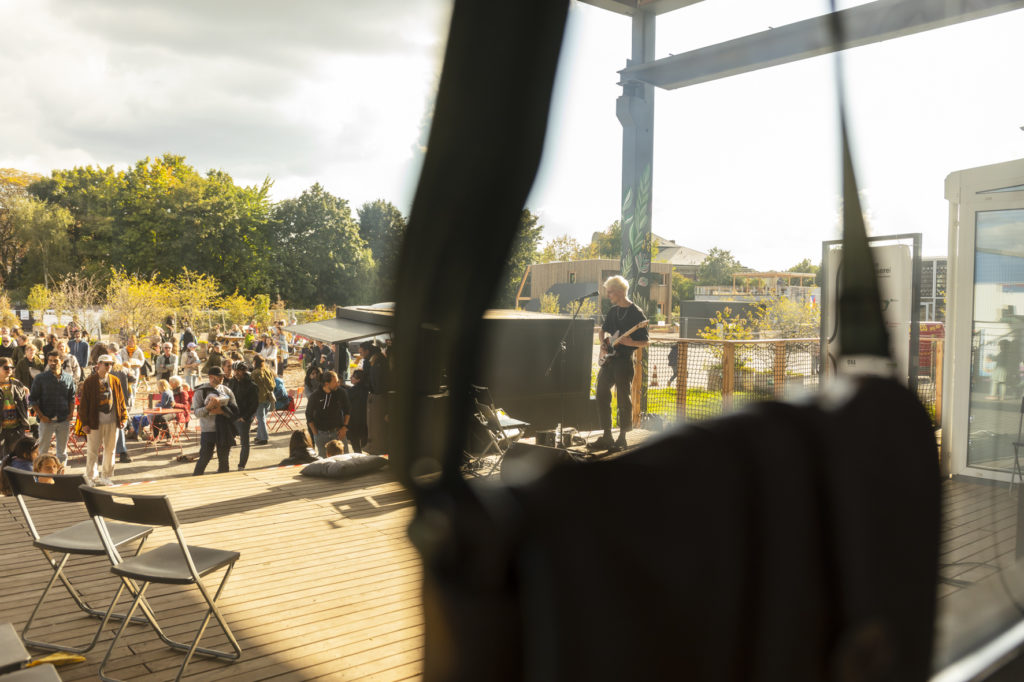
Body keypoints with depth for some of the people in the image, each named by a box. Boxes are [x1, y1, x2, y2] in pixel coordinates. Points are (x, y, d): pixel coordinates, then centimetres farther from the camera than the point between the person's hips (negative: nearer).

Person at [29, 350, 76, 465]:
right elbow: (32, 399, 0)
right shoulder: (41, 378, -2)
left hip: (64, 420, 2)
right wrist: (41, 416, -9)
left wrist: (71, 413, 0)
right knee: (43, 451, 2)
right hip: (47, 420, -2)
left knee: (62, 452, 10)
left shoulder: (68, 378, 6)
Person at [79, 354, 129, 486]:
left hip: (113, 421, 3)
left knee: (110, 450, 10)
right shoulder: (90, 382, -3)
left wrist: (124, 417, 3)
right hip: (95, 422, -3)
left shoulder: (115, 381, 7)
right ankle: (91, 477, 16)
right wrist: (85, 423, -7)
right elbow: (84, 403, -4)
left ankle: (106, 476, 21)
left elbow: (121, 400, 11)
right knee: (93, 450, 2)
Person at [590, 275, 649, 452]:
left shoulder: (637, 313, -9)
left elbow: (645, 342, -8)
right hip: (609, 358, 7)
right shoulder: (612, 311, 12)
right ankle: (607, 436, 12)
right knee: (602, 395, 5)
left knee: (623, 399, -1)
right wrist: (604, 340, 7)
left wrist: (631, 342, -26)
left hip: (624, 359, -7)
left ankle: (622, 437, 11)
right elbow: (604, 329, 27)